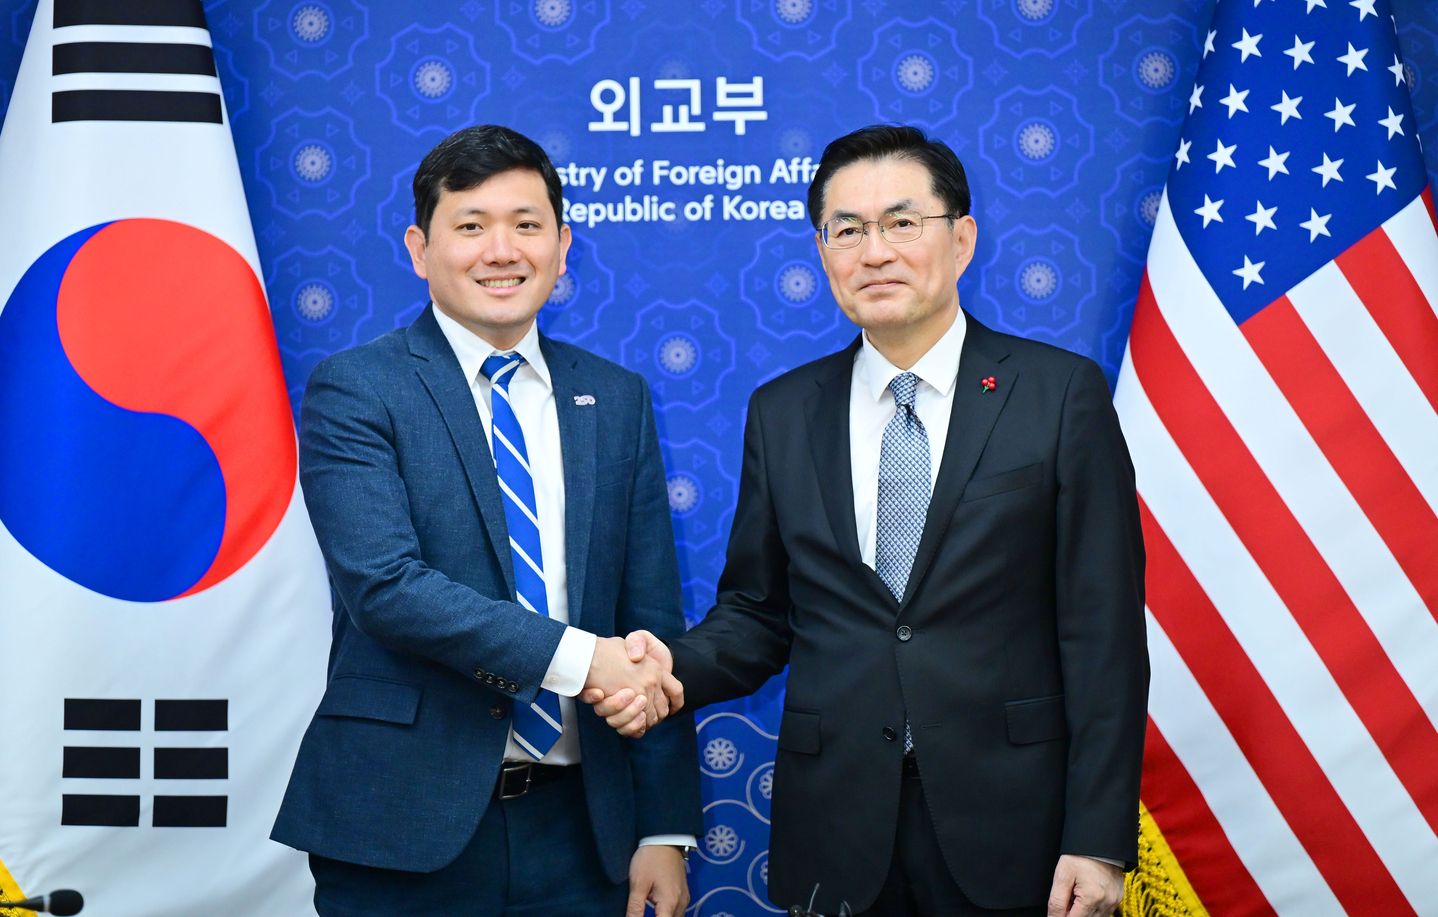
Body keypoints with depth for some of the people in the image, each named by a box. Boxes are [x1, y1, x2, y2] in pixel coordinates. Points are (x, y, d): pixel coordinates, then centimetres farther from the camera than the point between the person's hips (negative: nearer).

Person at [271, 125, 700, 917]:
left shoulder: (615, 399, 9)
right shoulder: (354, 390, -3)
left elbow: (652, 623, 6)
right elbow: (384, 585, -16)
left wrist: (665, 828, 2)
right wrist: (577, 656, -21)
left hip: (578, 822, 4)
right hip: (407, 823, -3)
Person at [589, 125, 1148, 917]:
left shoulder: (1063, 393, -2)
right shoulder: (781, 413, 7)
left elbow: (1102, 632, -6)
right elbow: (757, 613, 10)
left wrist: (1100, 839, -10)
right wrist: (675, 668, -11)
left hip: (1008, 830, -2)